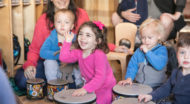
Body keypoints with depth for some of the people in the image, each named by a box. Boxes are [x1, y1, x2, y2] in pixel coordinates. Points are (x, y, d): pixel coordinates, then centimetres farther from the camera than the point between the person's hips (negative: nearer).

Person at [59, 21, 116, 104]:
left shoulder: (99, 55, -26)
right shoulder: (78, 52, -3)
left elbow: (100, 77, -31)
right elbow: (64, 58, -12)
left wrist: (85, 89, -38)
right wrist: (67, 41, -15)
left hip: (104, 88, -6)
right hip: (92, 87, 6)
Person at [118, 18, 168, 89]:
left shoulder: (162, 50, -4)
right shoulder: (139, 51, 11)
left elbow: (159, 65, -21)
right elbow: (132, 66, 9)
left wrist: (147, 52, -17)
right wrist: (129, 78, -9)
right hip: (139, 85, 4)